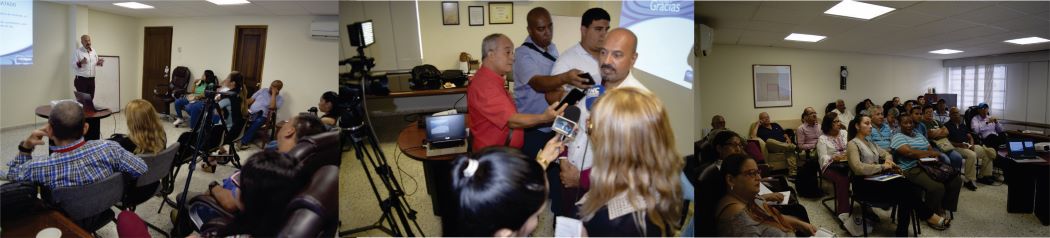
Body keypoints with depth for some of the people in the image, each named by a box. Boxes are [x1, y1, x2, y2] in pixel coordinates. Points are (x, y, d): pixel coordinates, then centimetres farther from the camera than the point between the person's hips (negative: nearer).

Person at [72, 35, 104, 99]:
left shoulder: (94, 51, 11)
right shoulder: (77, 52, -6)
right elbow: (73, 65, -10)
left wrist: (99, 63, -4)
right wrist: (80, 63, -30)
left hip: (91, 79, 5)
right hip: (81, 80, -5)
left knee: (90, 99, 6)